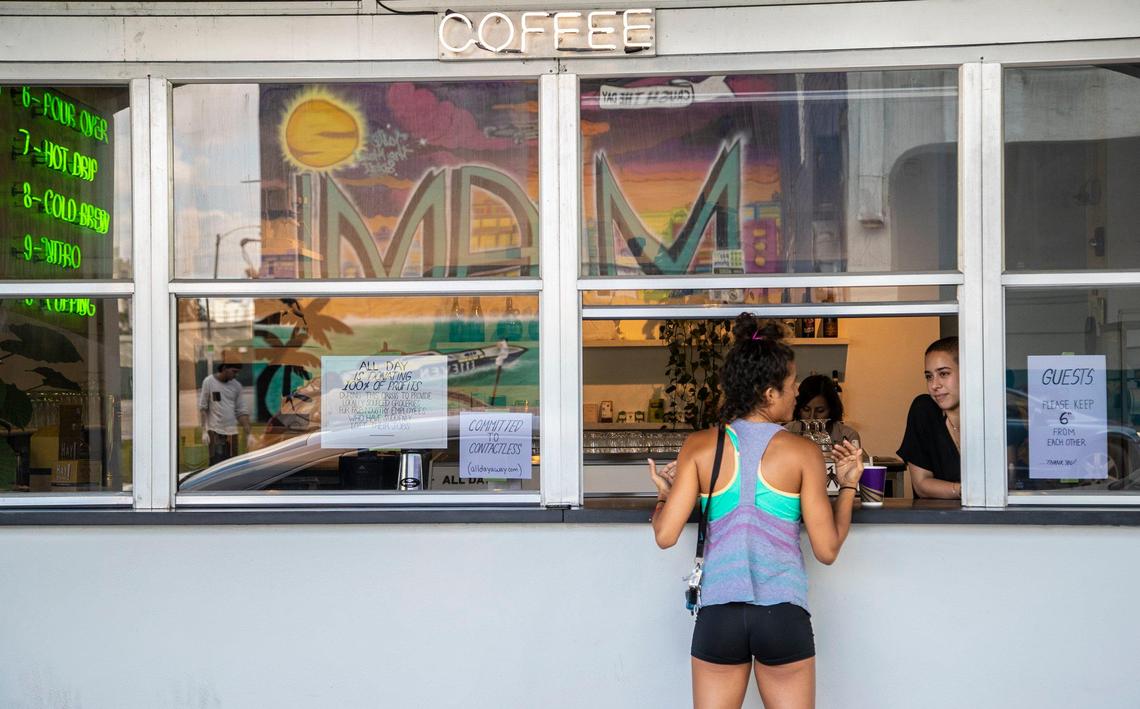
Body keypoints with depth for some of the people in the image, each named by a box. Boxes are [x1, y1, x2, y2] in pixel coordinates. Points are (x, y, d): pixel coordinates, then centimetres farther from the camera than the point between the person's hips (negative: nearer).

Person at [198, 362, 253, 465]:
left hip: (232, 432, 4)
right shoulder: (209, 382, -2)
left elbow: (242, 411, 8)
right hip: (215, 431, -4)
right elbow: (202, 407, -1)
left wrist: (249, 433, 2)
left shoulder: (237, 385, 7)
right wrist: (204, 431, -8)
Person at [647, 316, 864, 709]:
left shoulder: (700, 447, 0)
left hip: (717, 614, 1)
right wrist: (849, 485, 11)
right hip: (784, 616, -1)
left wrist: (664, 495, 15)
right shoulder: (802, 452, -3)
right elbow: (827, 549, -1)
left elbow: (665, 535, -5)